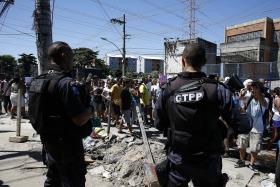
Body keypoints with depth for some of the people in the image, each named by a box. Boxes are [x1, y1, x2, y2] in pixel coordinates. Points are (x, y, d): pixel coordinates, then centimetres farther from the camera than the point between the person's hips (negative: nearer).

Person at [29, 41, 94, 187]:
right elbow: (80, 119, -28)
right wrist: (90, 111, -8)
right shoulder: (67, 83, -23)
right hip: (67, 144, -8)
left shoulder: (37, 81, 4)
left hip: (48, 141, 9)